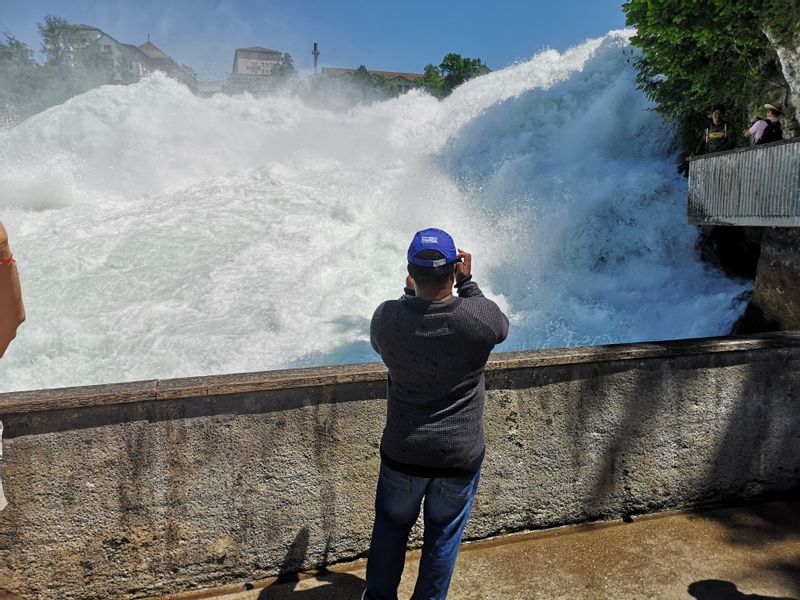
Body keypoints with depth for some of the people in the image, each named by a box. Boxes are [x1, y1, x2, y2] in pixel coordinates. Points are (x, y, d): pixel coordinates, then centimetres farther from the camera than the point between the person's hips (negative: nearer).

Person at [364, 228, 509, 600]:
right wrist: (467, 283, 4)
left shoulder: (387, 317, -18)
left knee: (391, 526, 24)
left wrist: (410, 296, 14)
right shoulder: (480, 317, -22)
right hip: (460, 456, -1)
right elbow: (501, 328, 3)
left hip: (402, 453, 1)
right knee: (443, 535, 21)